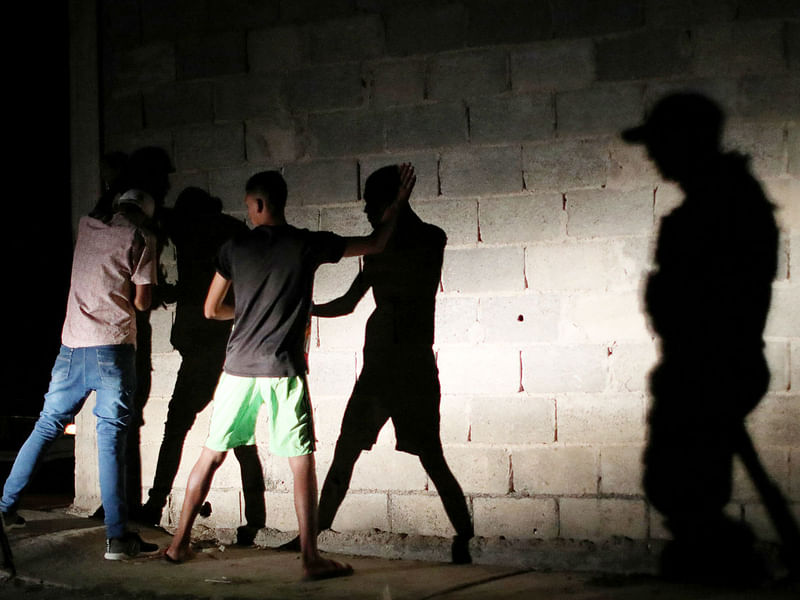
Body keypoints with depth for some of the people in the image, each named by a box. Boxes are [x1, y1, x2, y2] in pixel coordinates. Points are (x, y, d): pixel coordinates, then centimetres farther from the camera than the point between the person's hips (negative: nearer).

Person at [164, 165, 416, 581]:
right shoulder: (308, 244, -1)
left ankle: (179, 543, 19)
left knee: (211, 454, 12)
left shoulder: (234, 249, 3)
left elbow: (211, 309, 11)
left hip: (239, 368, 2)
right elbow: (374, 244, 10)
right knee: (302, 461, 1)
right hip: (284, 370, -2)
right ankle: (310, 557, -2)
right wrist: (398, 203, 23)